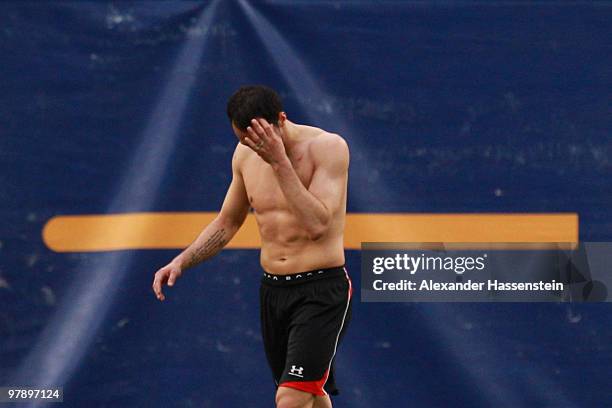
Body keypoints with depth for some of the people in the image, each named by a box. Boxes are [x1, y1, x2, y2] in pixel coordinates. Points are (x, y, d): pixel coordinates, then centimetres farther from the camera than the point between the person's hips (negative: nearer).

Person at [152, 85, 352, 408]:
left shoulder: (328, 147, -14)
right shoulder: (246, 154, 4)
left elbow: (318, 224, -26)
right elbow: (227, 223, 18)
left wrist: (280, 162, -29)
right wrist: (182, 261, 4)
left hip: (321, 288, -6)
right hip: (272, 290, 7)